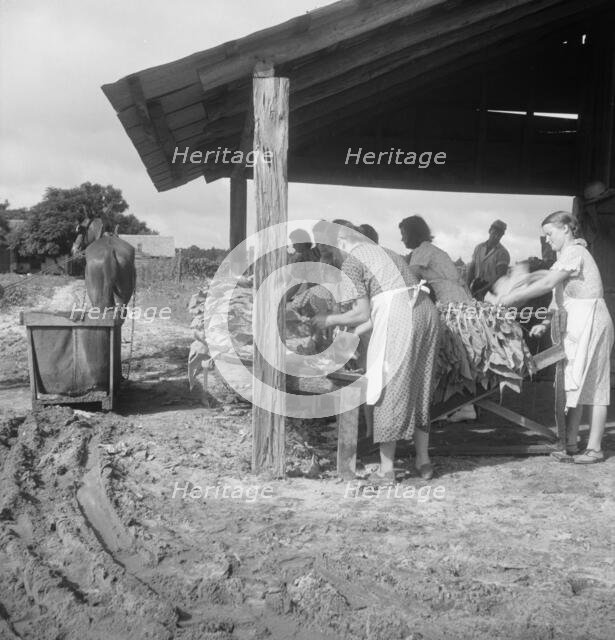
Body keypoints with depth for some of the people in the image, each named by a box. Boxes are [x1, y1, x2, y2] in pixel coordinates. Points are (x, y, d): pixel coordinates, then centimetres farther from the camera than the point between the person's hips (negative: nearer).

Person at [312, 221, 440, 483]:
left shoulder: (352, 263, 3)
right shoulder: (386, 253, 28)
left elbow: (362, 313, -2)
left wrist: (330, 320, 14)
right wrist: (354, 333, 33)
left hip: (398, 322, -8)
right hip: (427, 312, 8)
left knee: (390, 391, 2)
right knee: (419, 388, 17)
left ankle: (386, 469, 8)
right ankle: (423, 460, 24)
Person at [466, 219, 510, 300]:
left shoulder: (503, 253, -4)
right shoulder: (479, 248, 13)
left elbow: (500, 277, -10)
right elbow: (471, 269, 12)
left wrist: (482, 291, -18)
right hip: (476, 287, 4)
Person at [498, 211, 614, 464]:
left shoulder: (574, 252, -11)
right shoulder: (568, 254, 19)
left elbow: (547, 284, -20)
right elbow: (563, 299, 17)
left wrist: (512, 298, -16)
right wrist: (546, 323, 9)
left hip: (590, 324, -9)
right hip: (576, 326, 9)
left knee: (592, 384, -5)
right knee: (573, 384, 7)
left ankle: (594, 448, 0)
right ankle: (570, 445, 8)